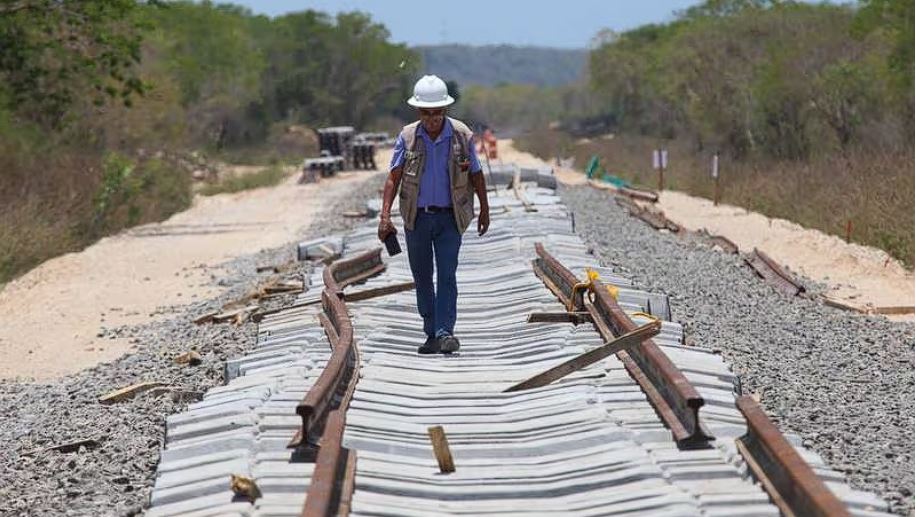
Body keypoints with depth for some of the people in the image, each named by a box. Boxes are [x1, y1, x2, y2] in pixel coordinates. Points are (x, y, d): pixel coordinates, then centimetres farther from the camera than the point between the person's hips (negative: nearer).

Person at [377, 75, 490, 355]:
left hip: (449, 218, -2)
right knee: (422, 277, 9)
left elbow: (476, 176, 7)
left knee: (447, 275, -12)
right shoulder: (407, 137, -2)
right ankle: (431, 333, 19)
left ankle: (445, 332, -15)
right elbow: (393, 177, -5)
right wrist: (385, 216, -14)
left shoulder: (462, 135, -4)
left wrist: (484, 210, 12)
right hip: (416, 217, 2)